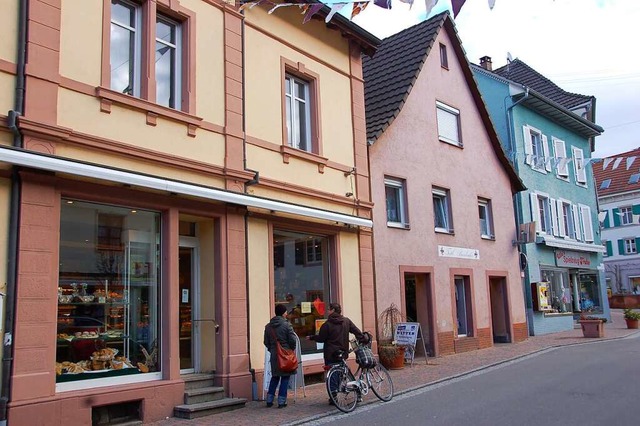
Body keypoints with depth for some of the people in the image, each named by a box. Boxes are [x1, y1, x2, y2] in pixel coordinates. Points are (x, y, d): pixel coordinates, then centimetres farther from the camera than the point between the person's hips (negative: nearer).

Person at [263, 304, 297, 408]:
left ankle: (269, 400, 15)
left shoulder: (268, 326, 6)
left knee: (275, 376, 16)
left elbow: (266, 342, 10)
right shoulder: (287, 325, -11)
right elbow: (292, 340, -12)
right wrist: (291, 349, 6)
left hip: (274, 355, 5)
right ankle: (281, 401, 4)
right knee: (285, 377, 4)